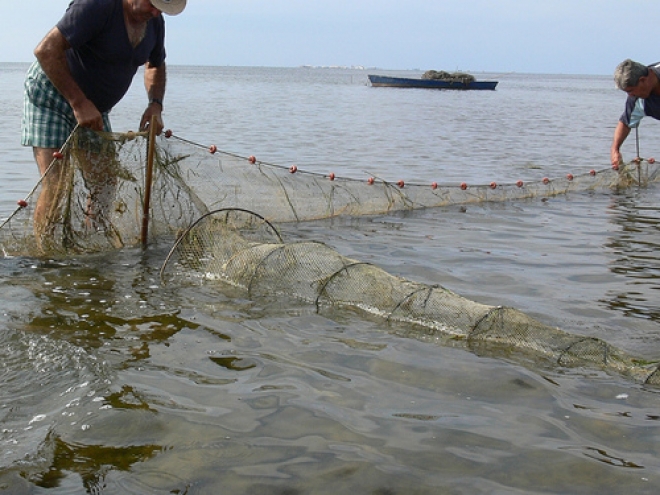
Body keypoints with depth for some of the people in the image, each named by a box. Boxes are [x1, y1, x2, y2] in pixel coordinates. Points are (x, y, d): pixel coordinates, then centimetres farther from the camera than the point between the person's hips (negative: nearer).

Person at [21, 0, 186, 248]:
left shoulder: (155, 22, -3)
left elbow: (156, 66, 17)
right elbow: (46, 50, -31)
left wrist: (155, 104, -1)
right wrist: (79, 103, -32)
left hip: (94, 110, 7)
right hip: (51, 99, -7)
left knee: (104, 184, 1)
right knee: (55, 185, -16)